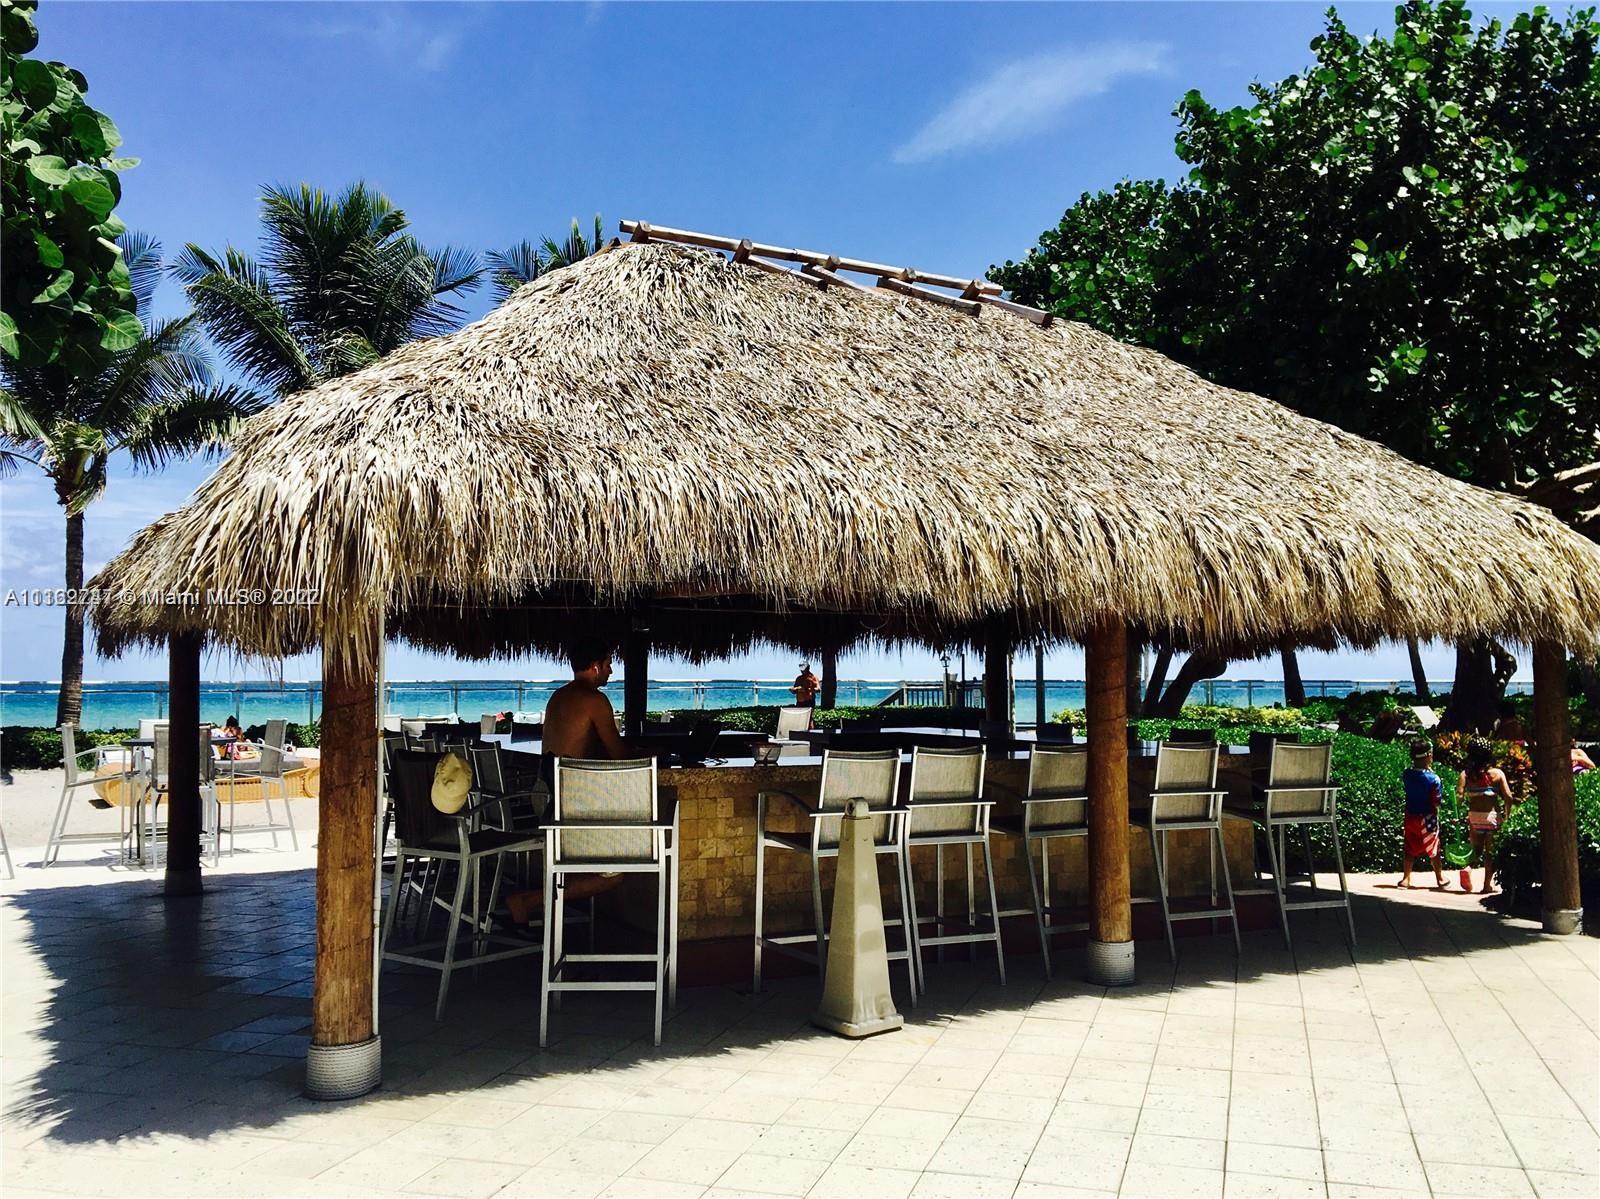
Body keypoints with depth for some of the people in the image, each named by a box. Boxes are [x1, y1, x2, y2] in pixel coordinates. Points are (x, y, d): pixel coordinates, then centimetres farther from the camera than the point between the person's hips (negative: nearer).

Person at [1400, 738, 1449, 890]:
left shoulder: (1407, 775, -8)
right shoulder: (1433, 778, -20)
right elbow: (1436, 802, -16)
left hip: (1411, 817, 4)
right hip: (1427, 819, -4)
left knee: (1410, 850, 14)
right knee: (1433, 850, 11)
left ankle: (1406, 878, 18)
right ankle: (1440, 879, 23)